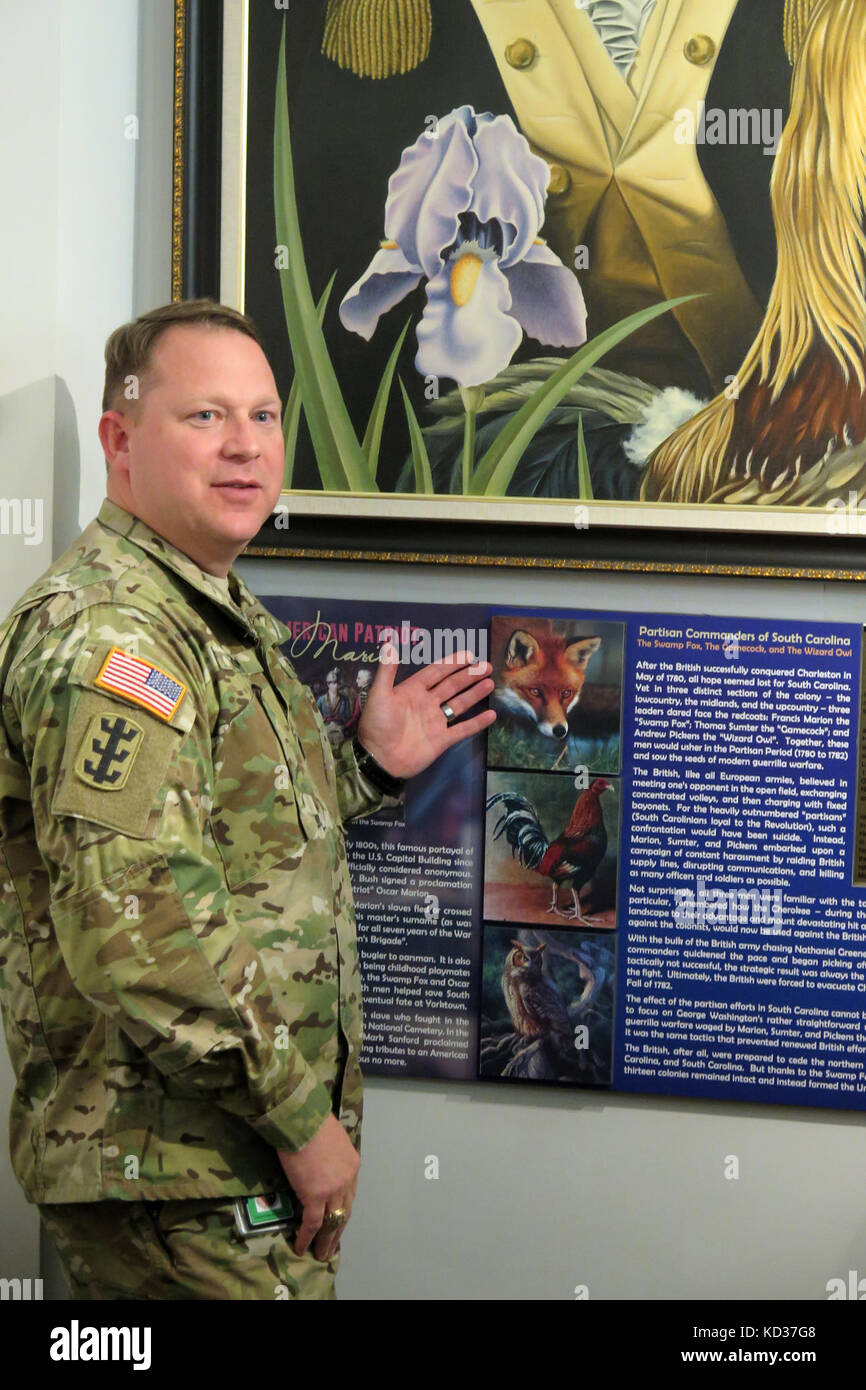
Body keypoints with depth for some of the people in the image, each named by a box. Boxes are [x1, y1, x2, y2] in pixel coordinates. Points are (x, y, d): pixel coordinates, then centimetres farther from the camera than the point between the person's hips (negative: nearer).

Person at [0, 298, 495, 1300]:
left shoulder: (215, 617, 15)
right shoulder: (105, 634, -19)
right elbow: (134, 930, -28)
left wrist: (369, 766, 14)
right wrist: (301, 1120, -22)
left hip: (231, 1161, 10)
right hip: (179, 1181, -10)